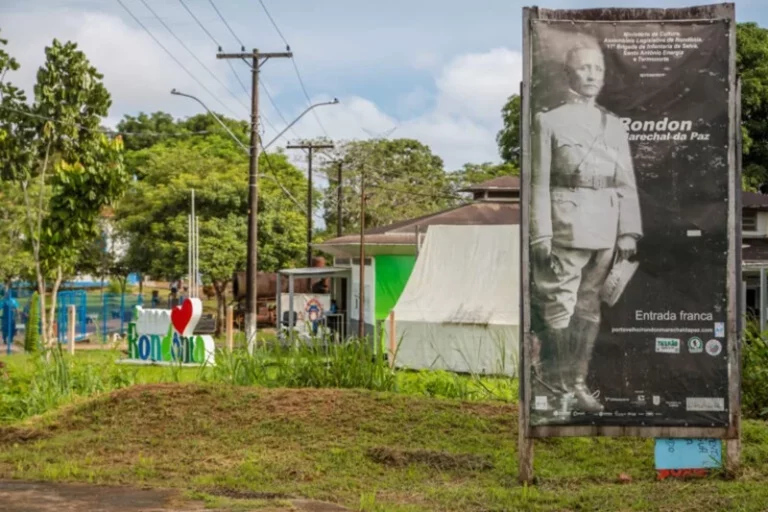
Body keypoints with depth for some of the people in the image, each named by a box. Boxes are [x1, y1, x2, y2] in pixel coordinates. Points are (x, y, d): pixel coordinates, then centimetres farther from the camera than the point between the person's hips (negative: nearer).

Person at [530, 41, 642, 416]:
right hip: (566, 229, -5)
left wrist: (629, 232, 3)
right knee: (559, 311, -5)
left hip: (605, 233, 5)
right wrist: (541, 236, -11)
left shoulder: (614, 126, 14)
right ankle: (555, 388, 3)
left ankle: (577, 383, 19)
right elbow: (539, 183, -5)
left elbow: (626, 184, 12)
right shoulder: (549, 122, 1)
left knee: (589, 311, 9)